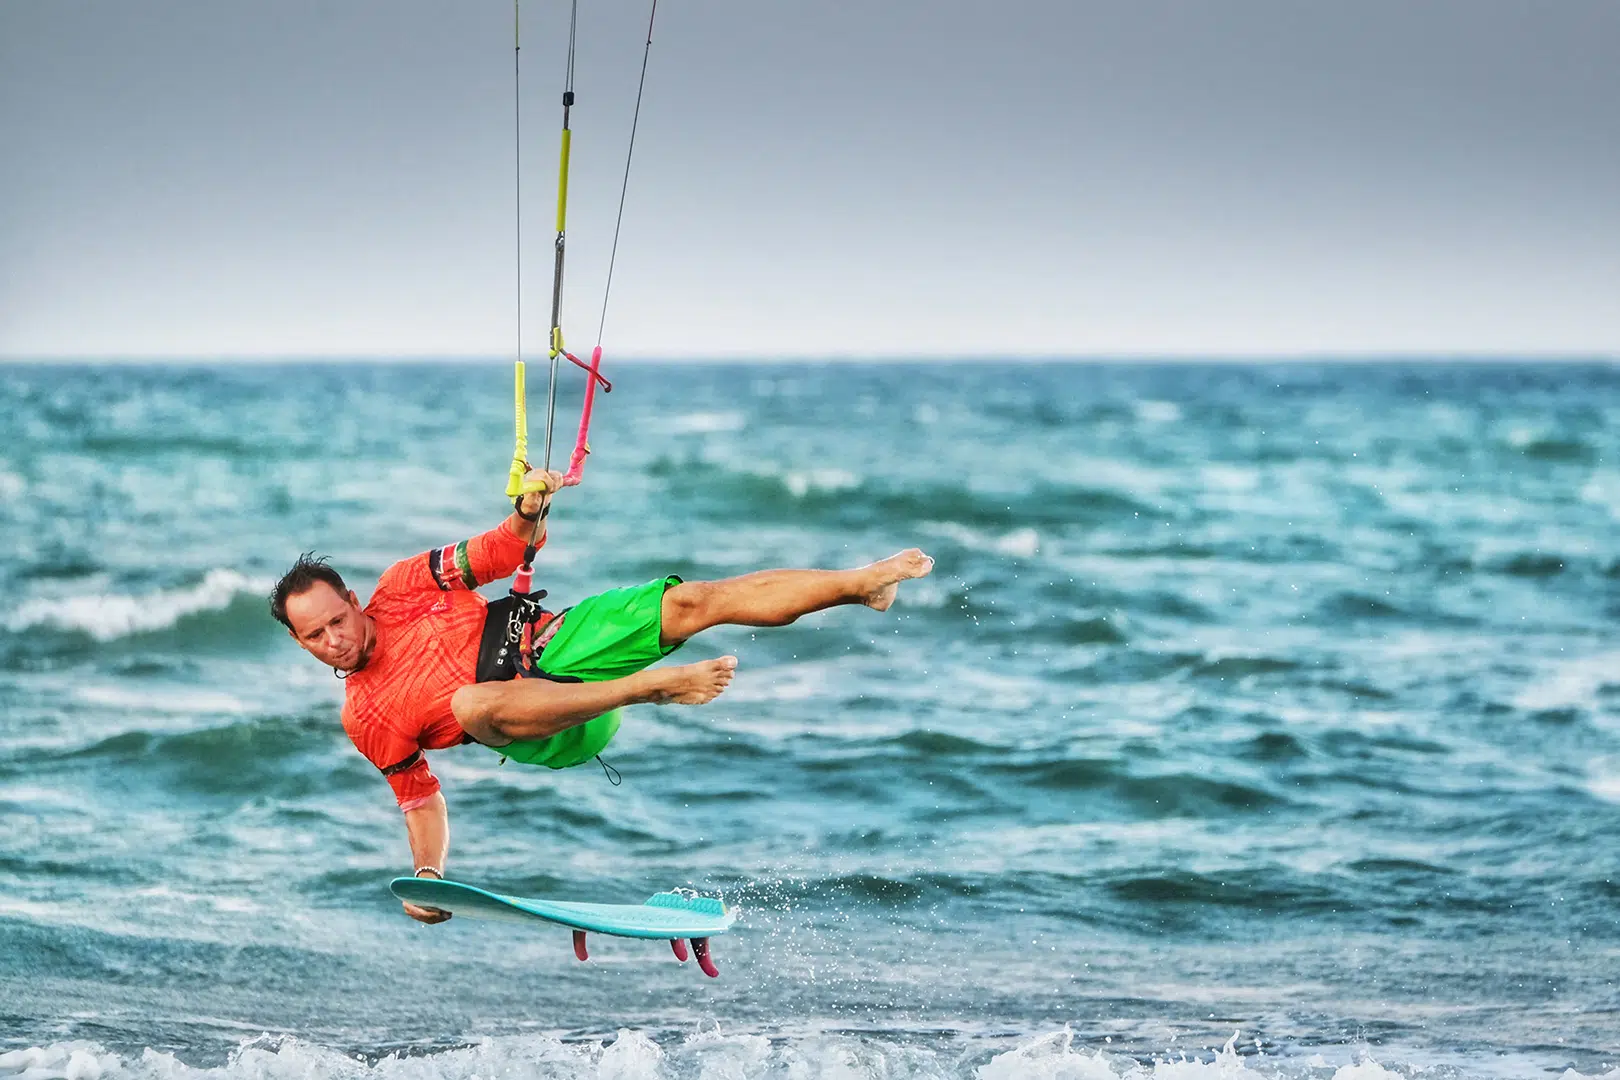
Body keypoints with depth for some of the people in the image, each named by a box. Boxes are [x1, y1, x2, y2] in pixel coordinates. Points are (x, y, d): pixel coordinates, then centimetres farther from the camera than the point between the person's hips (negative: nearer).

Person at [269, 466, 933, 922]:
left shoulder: (401, 587, 6)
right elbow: (420, 797, 13)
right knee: (472, 702, -38)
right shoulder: (365, 721, 5)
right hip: (546, 737, -2)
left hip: (556, 643, 3)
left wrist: (529, 513, -14)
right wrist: (427, 871, -3)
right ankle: (653, 687, -33)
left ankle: (861, 583, -13)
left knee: (691, 603, -16)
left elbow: (508, 551, 8)